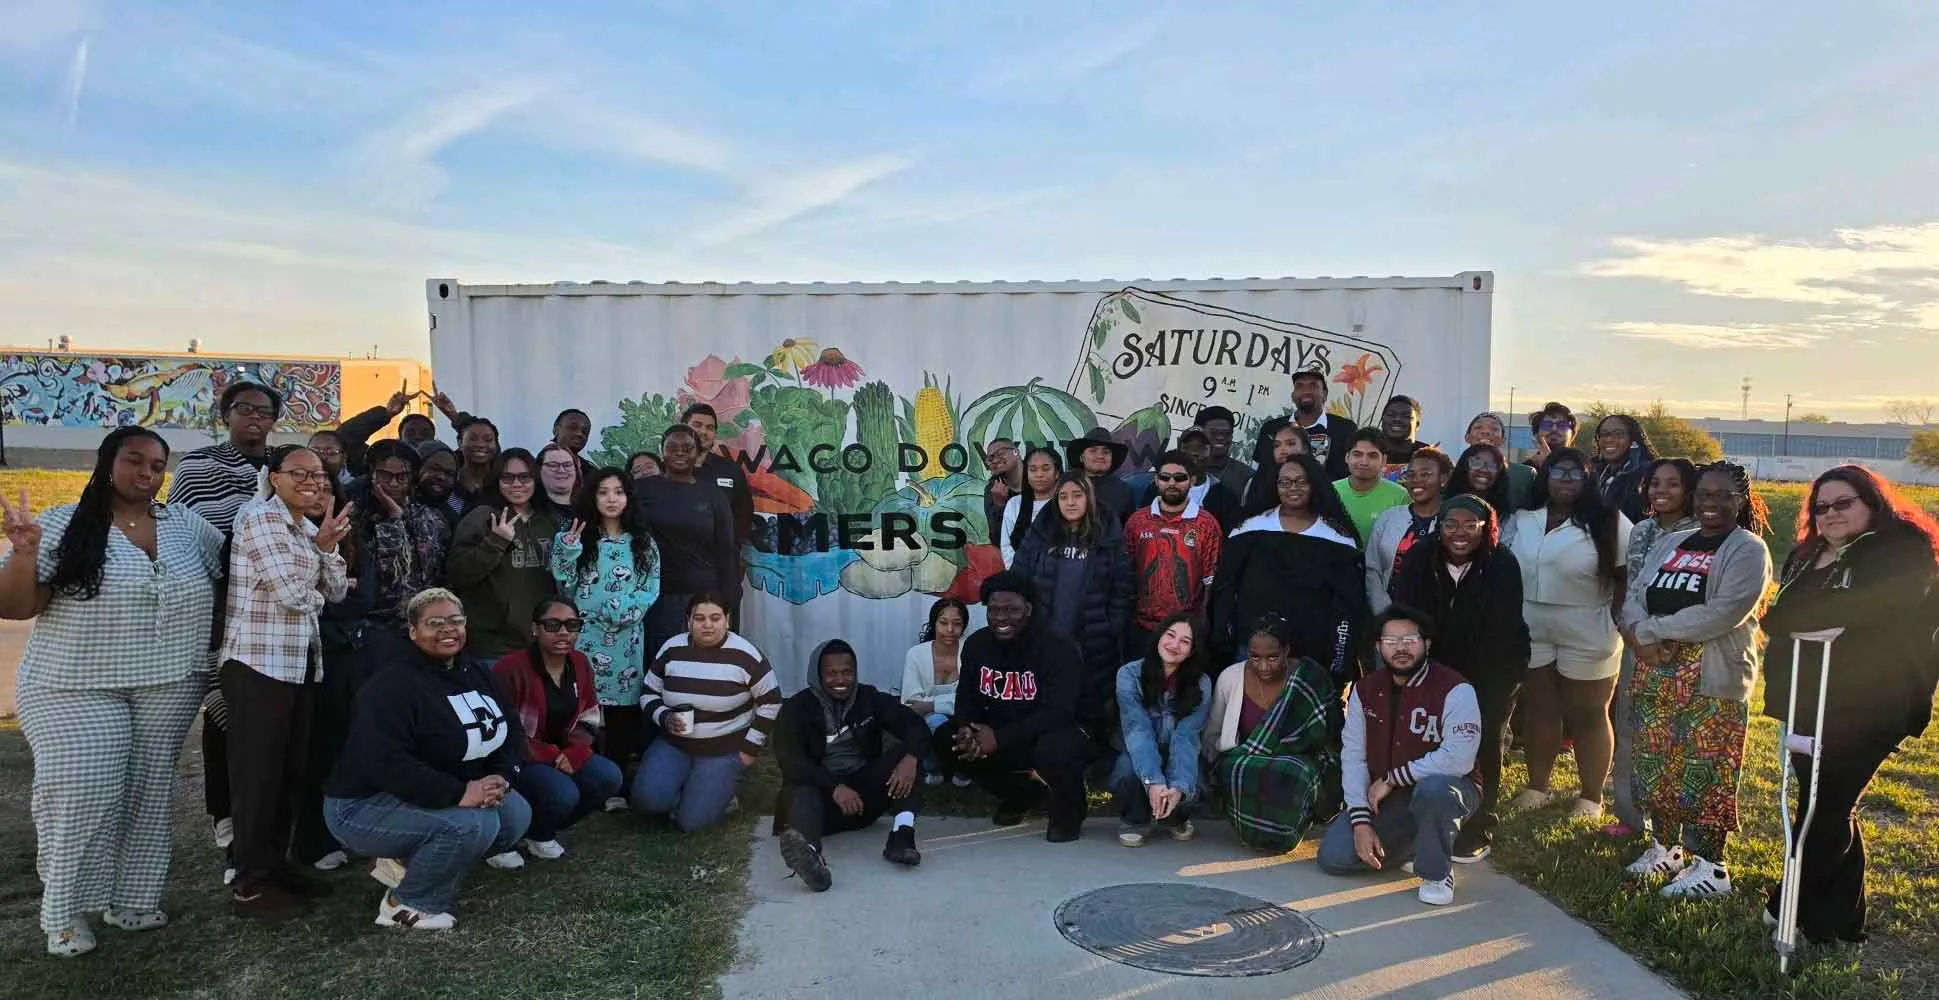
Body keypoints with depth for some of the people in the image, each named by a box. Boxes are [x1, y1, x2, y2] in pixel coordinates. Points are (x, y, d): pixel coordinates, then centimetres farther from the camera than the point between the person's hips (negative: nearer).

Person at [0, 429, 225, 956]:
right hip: (77, 688, -3)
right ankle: (67, 911, 9)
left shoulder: (189, 526, 6)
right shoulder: (63, 526, -4)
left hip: (169, 688, 3)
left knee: (149, 792, 7)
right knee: (81, 795, -8)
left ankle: (132, 897, 21)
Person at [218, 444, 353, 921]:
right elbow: (292, 592, -19)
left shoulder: (309, 528, 16)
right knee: (258, 773, -2)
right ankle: (250, 884, 6)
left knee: (290, 772, 13)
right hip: (259, 664, -8)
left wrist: (327, 543, -5)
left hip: (301, 663, 8)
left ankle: (275, 865, 24)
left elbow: (337, 591, 9)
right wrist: (322, 541, -2)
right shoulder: (260, 517, -11)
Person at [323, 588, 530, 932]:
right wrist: (458, 794, -35)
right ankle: (404, 905, -6)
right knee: (474, 824, -29)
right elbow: (383, 762, -33)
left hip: (439, 799, 9)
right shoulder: (392, 686, -22)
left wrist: (500, 777, -15)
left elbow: (510, 730, 6)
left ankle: (406, 863, 9)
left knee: (517, 813, -6)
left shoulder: (475, 674, 5)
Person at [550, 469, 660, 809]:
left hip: (627, 640, 1)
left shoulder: (643, 543, 9)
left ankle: (615, 784, 10)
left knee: (622, 711, 1)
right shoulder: (579, 538, 7)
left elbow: (652, 590, 3)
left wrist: (625, 607, -13)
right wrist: (567, 551, -14)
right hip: (586, 637, -1)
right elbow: (565, 588, -1)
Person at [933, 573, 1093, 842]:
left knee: (1055, 749, -40)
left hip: (1059, 732, -6)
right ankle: (1020, 794, 11)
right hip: (1000, 734, 7)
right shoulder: (976, 644, -3)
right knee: (946, 739, -12)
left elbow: (1058, 712, -29)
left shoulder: (1058, 646, -22)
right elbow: (967, 699, 2)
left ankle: (1069, 811, -3)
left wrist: (999, 738, -34)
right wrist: (965, 730, -23)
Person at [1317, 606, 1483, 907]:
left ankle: (1437, 873, -13)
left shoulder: (1455, 691, -17)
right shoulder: (1365, 690, 0)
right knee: (1333, 857, -10)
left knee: (1432, 790, -41)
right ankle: (1413, 842, 16)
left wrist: (1392, 778, -20)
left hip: (1445, 788, -5)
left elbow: (1458, 758, -27)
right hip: (1385, 800, 5)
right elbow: (1353, 755, -4)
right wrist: (1360, 822, -13)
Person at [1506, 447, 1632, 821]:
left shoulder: (1608, 523, -7)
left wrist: (1623, 625, -14)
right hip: (1531, 630, 4)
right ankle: (1537, 786, 24)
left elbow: (1627, 578, -8)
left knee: (1587, 715, 7)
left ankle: (1591, 797, 18)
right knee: (1539, 709, 13)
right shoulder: (1523, 520, 5)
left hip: (1587, 634, -4)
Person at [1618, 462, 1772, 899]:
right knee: (1655, 764, 10)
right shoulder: (1669, 543, 16)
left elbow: (1724, 613, -18)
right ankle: (1665, 847, 26)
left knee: (1704, 772, -3)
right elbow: (1634, 594, 8)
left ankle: (1710, 867, 7)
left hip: (1712, 681, -6)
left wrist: (1649, 630, -14)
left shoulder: (1748, 550, -4)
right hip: (1655, 674, 6)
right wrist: (1641, 638, -13)